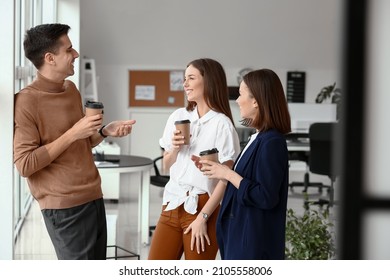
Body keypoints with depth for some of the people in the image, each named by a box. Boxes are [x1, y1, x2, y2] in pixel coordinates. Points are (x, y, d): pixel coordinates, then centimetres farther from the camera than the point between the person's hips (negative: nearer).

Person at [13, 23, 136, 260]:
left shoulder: (71, 89, 10)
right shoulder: (26, 101, -15)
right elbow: (24, 164, -19)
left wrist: (105, 132, 2)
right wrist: (72, 134, -20)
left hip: (93, 197, 8)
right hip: (64, 206, -8)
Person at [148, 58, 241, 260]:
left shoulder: (221, 124, -9)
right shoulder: (178, 117, 8)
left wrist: (203, 217, -14)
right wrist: (174, 148, -4)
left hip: (202, 207, -6)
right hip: (173, 205, 6)